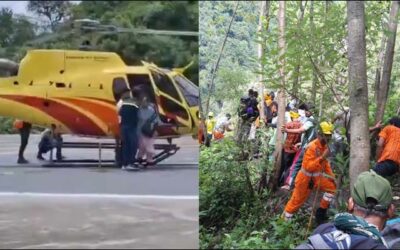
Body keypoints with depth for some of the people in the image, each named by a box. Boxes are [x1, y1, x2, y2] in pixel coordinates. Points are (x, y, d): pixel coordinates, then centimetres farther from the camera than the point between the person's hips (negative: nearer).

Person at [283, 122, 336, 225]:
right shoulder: (312, 147, -28)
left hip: (317, 177, 7)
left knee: (331, 186, -4)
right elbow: (308, 167, -36)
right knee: (297, 200, 2)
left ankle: (321, 212, 8)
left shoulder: (325, 145, 0)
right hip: (305, 178, -7)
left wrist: (331, 175, 9)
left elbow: (325, 162, 15)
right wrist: (322, 157, -41)